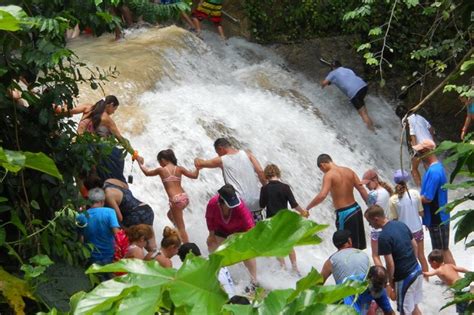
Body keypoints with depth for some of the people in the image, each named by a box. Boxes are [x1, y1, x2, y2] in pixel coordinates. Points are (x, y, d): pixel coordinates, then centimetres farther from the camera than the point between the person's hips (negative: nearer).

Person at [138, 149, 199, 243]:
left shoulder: (161, 170, 0)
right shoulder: (179, 169, 8)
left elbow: (147, 173, 17)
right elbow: (194, 175, 5)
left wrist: (141, 164, 32)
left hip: (175, 199, -6)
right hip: (185, 197, 6)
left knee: (181, 227, 1)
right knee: (170, 214, 31)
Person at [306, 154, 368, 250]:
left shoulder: (329, 175, -13)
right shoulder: (349, 171, 7)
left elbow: (322, 195, -25)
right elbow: (362, 190, 5)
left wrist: (307, 208, -16)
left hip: (344, 213, -7)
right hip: (356, 209, 7)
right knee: (358, 247, 17)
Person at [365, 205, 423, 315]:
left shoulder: (383, 237, -22)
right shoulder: (401, 224, 2)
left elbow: (390, 263, -20)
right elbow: (414, 245, 12)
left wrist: (390, 279, -3)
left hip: (405, 277, -8)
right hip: (417, 270, 8)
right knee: (413, 306, 22)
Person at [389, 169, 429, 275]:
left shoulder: (393, 200, -15)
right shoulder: (415, 193, -12)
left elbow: (394, 219, -9)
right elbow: (421, 213, -5)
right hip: (417, 230, 2)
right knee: (421, 256, 18)